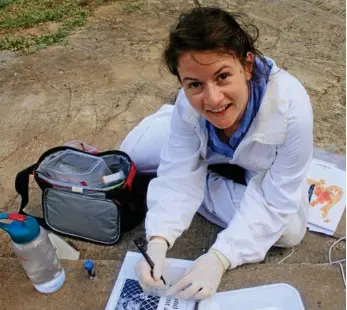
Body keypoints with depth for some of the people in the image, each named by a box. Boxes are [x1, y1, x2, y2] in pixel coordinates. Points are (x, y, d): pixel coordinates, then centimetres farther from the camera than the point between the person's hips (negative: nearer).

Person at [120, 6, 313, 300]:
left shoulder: (292, 109, -43)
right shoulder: (189, 105, -34)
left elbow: (274, 202, -35)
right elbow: (179, 175, -28)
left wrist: (220, 258, -41)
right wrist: (158, 240, -44)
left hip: (264, 168, -1)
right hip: (208, 150, 1)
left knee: (289, 230, -25)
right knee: (133, 151, -8)